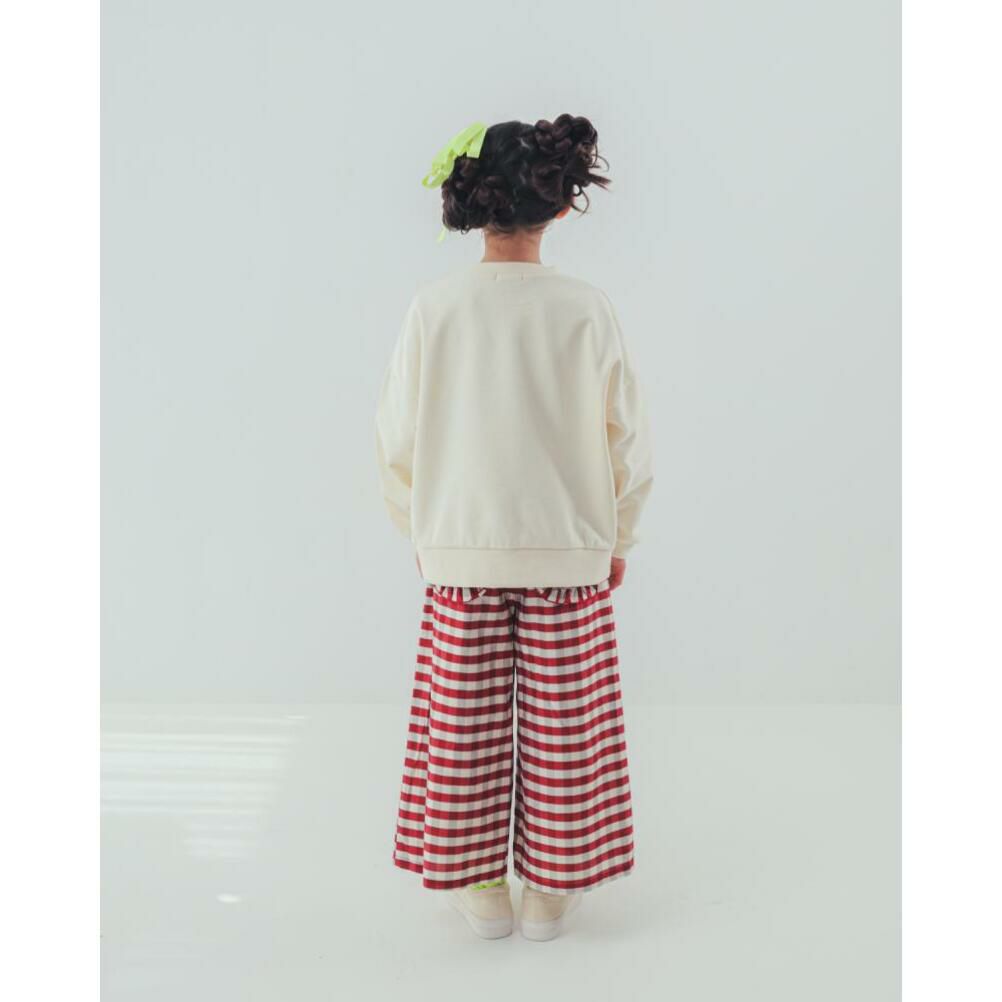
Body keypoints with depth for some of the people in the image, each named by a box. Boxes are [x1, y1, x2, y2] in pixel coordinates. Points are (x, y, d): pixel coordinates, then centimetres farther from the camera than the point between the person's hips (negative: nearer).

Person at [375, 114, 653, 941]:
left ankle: (482, 889, 26)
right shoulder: (586, 310, -9)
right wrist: (619, 537, 12)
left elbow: (397, 439, -1)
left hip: (461, 551, 1)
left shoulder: (435, 307, -8)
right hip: (568, 551, 0)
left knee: (465, 723, 13)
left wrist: (420, 531, 14)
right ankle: (550, 891, 25)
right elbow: (627, 437, -2)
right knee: (562, 726, 13)